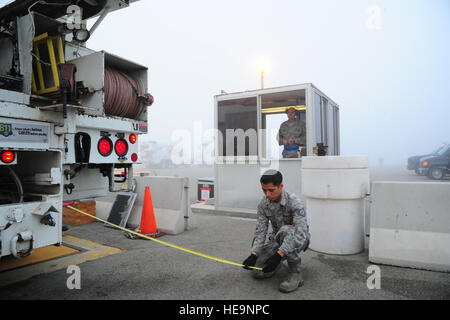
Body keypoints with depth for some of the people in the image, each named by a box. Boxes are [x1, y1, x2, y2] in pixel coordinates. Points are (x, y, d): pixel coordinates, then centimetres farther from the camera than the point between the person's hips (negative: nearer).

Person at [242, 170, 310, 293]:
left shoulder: (294, 201, -28)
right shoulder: (263, 203, -11)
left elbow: (300, 232, -38)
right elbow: (260, 231, -11)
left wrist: (278, 255, -45)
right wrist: (254, 254, -27)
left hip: (298, 241, -4)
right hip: (277, 240, 4)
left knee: (285, 230, -39)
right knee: (257, 272, -12)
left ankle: (295, 274, -21)